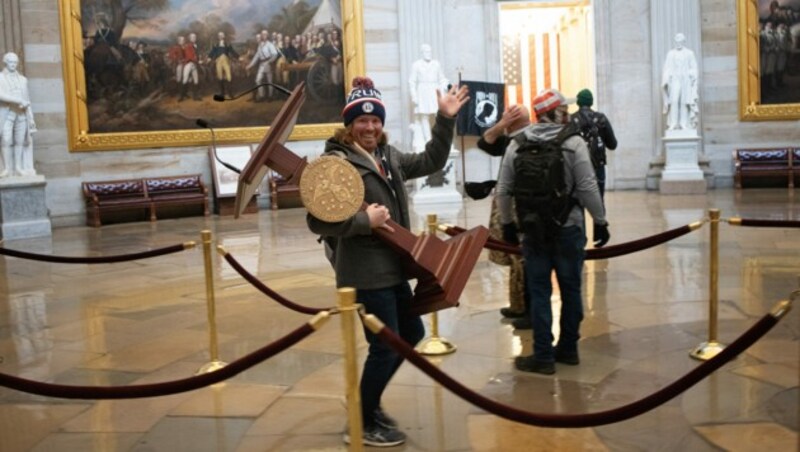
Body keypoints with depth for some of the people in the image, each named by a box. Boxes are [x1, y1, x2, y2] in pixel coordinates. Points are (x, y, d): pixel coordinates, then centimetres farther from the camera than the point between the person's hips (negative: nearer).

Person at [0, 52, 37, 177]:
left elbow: (27, 99, 16)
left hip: (21, 113, 3)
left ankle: (19, 168, 1)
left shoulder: (23, 79, 17)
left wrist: (31, 117, 9)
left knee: (20, 141, -1)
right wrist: (18, 100, -19)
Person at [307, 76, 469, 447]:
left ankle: (367, 402, 35)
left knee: (412, 333, 20)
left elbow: (430, 162, 20)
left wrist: (445, 120, 11)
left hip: (393, 268, 9)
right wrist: (365, 220, -24)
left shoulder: (389, 156, 10)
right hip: (366, 273, -9)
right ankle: (362, 424, 19)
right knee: (385, 347, -2)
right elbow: (318, 221, -21)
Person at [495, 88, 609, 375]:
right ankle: (568, 349, 22)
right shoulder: (574, 142, -7)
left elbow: (504, 190, 3)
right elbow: (588, 187, -11)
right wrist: (600, 221, -1)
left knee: (539, 292, 6)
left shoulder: (518, 145, 1)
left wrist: (507, 223, 14)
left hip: (533, 230, 2)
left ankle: (543, 356, 7)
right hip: (568, 229, -1)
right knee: (570, 289, 12)